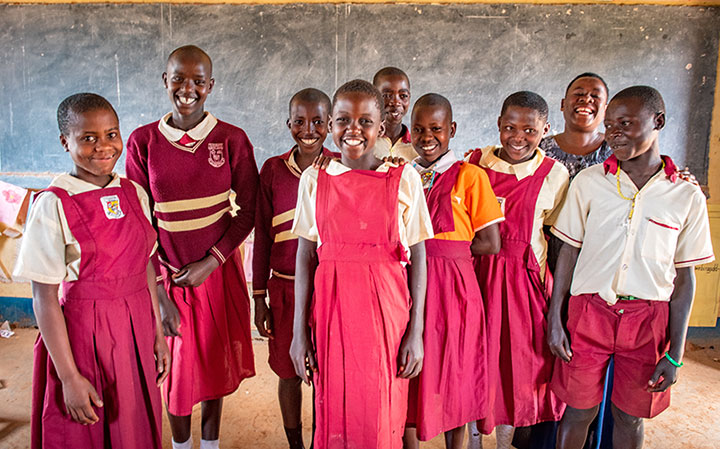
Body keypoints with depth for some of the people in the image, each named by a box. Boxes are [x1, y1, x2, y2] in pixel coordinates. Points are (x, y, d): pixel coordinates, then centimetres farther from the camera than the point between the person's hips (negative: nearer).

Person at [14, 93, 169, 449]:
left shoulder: (134, 194, 1)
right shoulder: (52, 205, -14)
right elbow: (45, 299, -12)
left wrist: (158, 335, 8)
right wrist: (69, 377, -11)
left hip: (136, 329, 4)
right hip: (84, 334, -4)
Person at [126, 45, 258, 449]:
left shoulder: (232, 140, -7)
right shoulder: (143, 141, -5)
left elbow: (248, 212, -3)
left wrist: (210, 262, -13)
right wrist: (160, 293, -8)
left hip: (218, 270, 0)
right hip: (166, 273, 0)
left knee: (216, 362, 15)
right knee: (176, 368, 13)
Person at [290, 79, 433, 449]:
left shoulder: (404, 179, -3)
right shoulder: (314, 180, 2)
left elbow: (417, 260, -2)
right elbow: (305, 258, 3)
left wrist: (416, 332, -4)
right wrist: (300, 331, 2)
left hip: (385, 308, -1)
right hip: (331, 307, 2)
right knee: (332, 418, 11)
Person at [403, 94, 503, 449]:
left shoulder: (469, 176, 0)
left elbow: (490, 244, -5)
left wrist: (431, 246, -6)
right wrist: (441, 244, -6)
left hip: (452, 285, -3)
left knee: (453, 375, 10)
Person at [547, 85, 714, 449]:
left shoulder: (687, 197, -1)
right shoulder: (588, 181, -2)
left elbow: (684, 277, 2)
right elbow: (568, 252, 2)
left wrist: (675, 353, 0)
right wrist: (554, 319, -1)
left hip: (648, 321, 1)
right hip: (589, 312, 0)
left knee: (629, 417, 14)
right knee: (578, 411, 8)